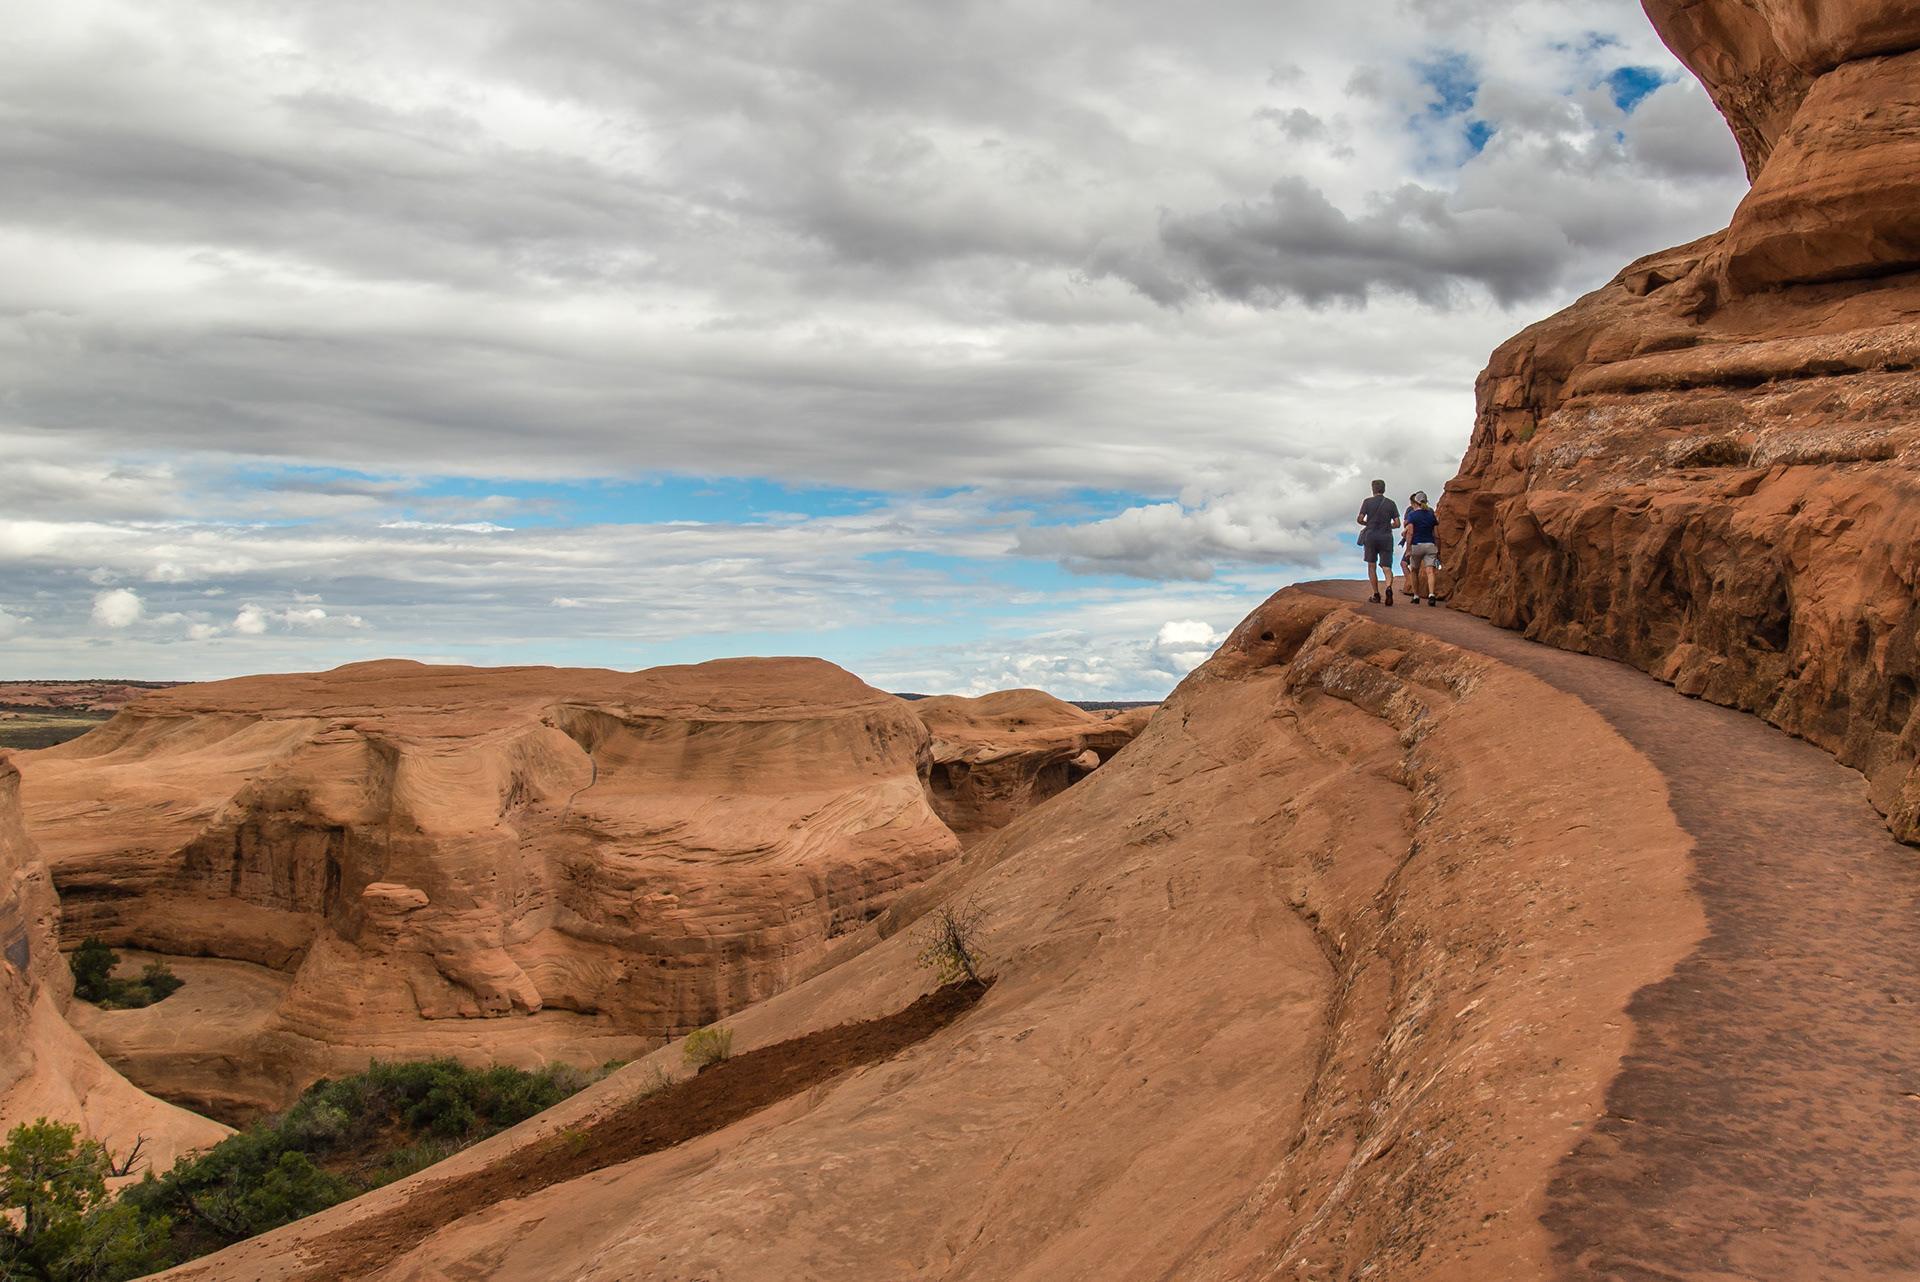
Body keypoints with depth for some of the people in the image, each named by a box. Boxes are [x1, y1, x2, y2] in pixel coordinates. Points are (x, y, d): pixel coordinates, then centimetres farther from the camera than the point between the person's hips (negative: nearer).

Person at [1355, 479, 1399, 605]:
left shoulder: (1368, 502, 1)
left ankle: (1376, 595, 6)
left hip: (1371, 536, -1)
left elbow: (1360, 520, -4)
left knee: (1371, 566, 9)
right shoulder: (1391, 503, 7)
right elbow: (1397, 524, 6)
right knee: (1387, 567, 1)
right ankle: (1389, 587, -28)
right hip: (1386, 537, 1)